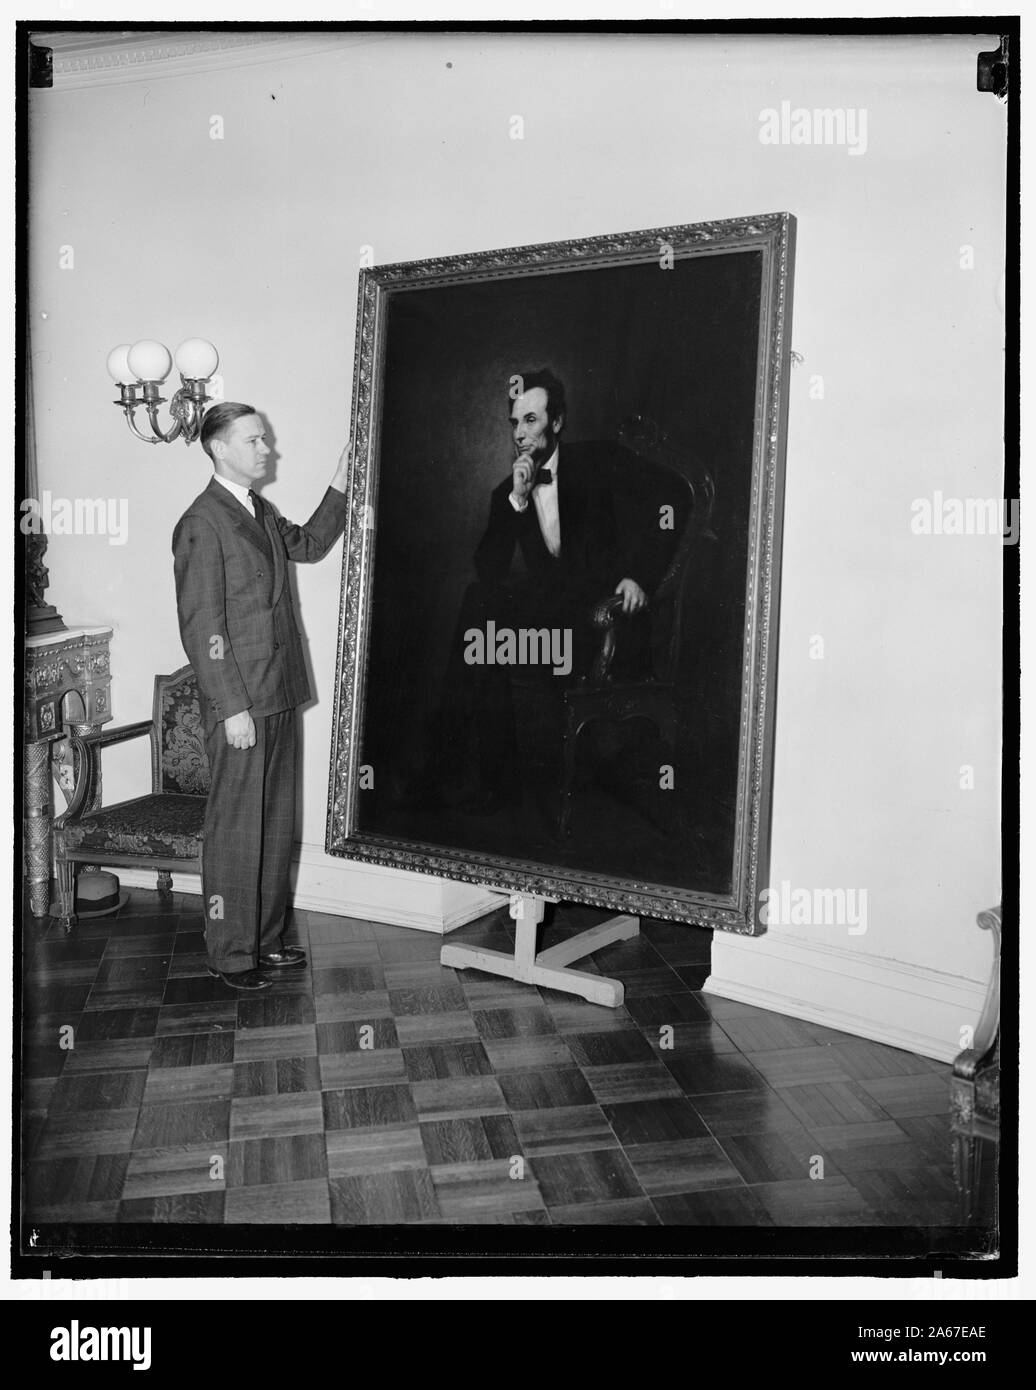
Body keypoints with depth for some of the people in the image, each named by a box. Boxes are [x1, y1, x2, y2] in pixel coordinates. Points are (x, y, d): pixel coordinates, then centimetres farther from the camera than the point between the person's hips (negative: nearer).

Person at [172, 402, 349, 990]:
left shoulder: (261, 512, 14)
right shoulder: (202, 524, -12)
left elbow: (309, 544, 31)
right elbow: (201, 627, -16)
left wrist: (340, 488, 18)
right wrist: (232, 708, -18)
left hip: (280, 697, 9)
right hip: (240, 703, -9)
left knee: (278, 824, 15)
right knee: (236, 829, 1)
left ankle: (265, 936, 28)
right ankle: (231, 952, 15)